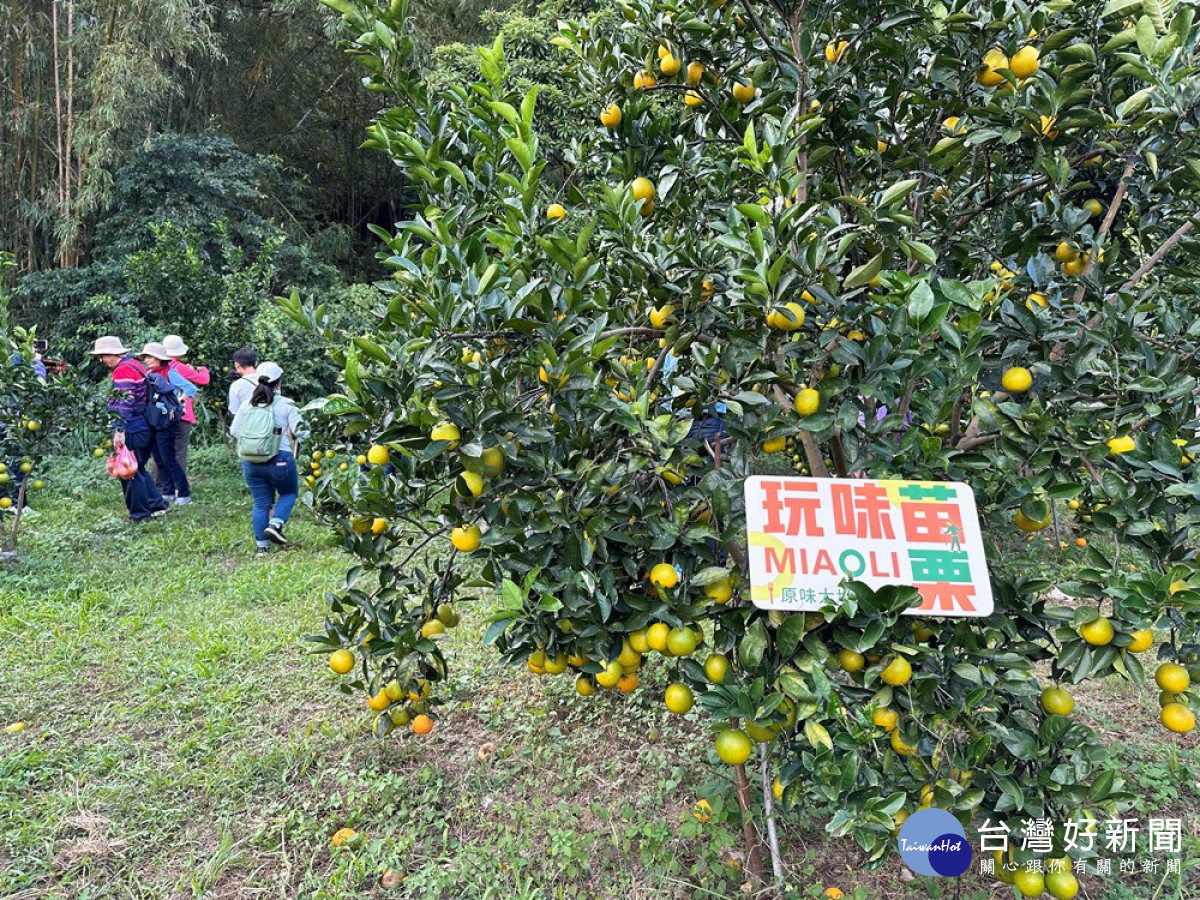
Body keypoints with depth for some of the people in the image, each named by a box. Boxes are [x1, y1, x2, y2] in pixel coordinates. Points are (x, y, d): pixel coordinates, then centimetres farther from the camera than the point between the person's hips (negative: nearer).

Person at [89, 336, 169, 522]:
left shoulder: (122, 370, -15)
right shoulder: (136, 365, 15)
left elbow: (124, 403, -23)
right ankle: (157, 504, 17)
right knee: (138, 470, 18)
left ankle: (140, 514, 6)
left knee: (130, 472, -1)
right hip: (144, 427, 10)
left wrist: (119, 430, -26)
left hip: (131, 430, -10)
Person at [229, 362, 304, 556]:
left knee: (260, 503, 11)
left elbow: (234, 431, 9)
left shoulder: (247, 404, 6)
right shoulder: (286, 404, -6)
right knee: (289, 492, 19)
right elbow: (299, 430, -9)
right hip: (279, 460, -4)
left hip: (250, 462, 4)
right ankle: (275, 524, -2)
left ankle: (261, 546, 13)